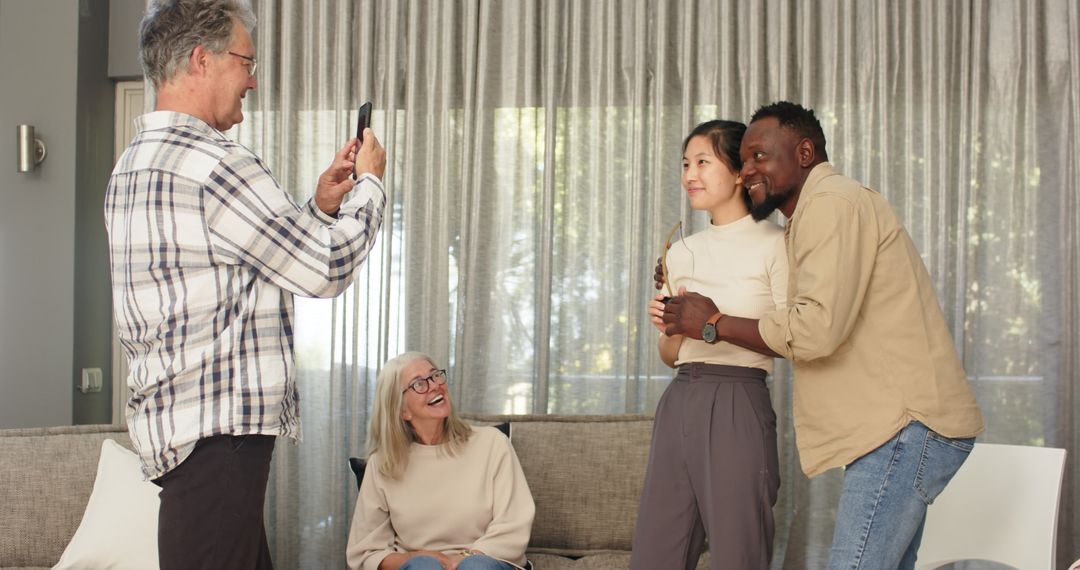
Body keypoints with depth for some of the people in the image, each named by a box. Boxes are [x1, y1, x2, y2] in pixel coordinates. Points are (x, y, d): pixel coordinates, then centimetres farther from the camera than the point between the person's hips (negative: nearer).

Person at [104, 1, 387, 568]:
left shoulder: (134, 165, 18)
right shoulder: (211, 161, -15)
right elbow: (327, 267, -10)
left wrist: (322, 202, 19)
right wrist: (370, 183, 6)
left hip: (169, 420, 10)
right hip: (217, 434, -10)